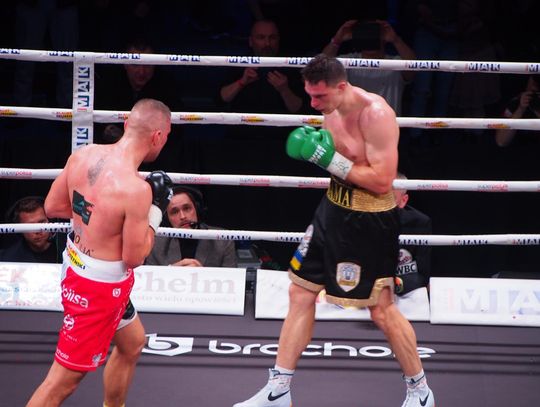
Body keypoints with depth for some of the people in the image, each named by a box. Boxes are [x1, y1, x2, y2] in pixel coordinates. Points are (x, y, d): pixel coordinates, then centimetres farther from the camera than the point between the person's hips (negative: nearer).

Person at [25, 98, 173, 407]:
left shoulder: (83, 154, -7)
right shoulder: (136, 189, -29)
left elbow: (53, 206, 6)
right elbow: (134, 257, -19)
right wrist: (156, 209, -11)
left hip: (78, 267, 9)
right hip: (99, 288, -9)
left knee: (133, 343, 30)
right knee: (64, 380, 3)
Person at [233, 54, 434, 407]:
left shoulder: (375, 114, -23)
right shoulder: (332, 109, 2)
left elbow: (382, 181, -25)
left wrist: (330, 159, -27)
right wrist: (314, 148, -3)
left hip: (370, 222, -8)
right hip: (333, 209, 9)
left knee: (382, 311, 1)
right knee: (300, 294, 10)